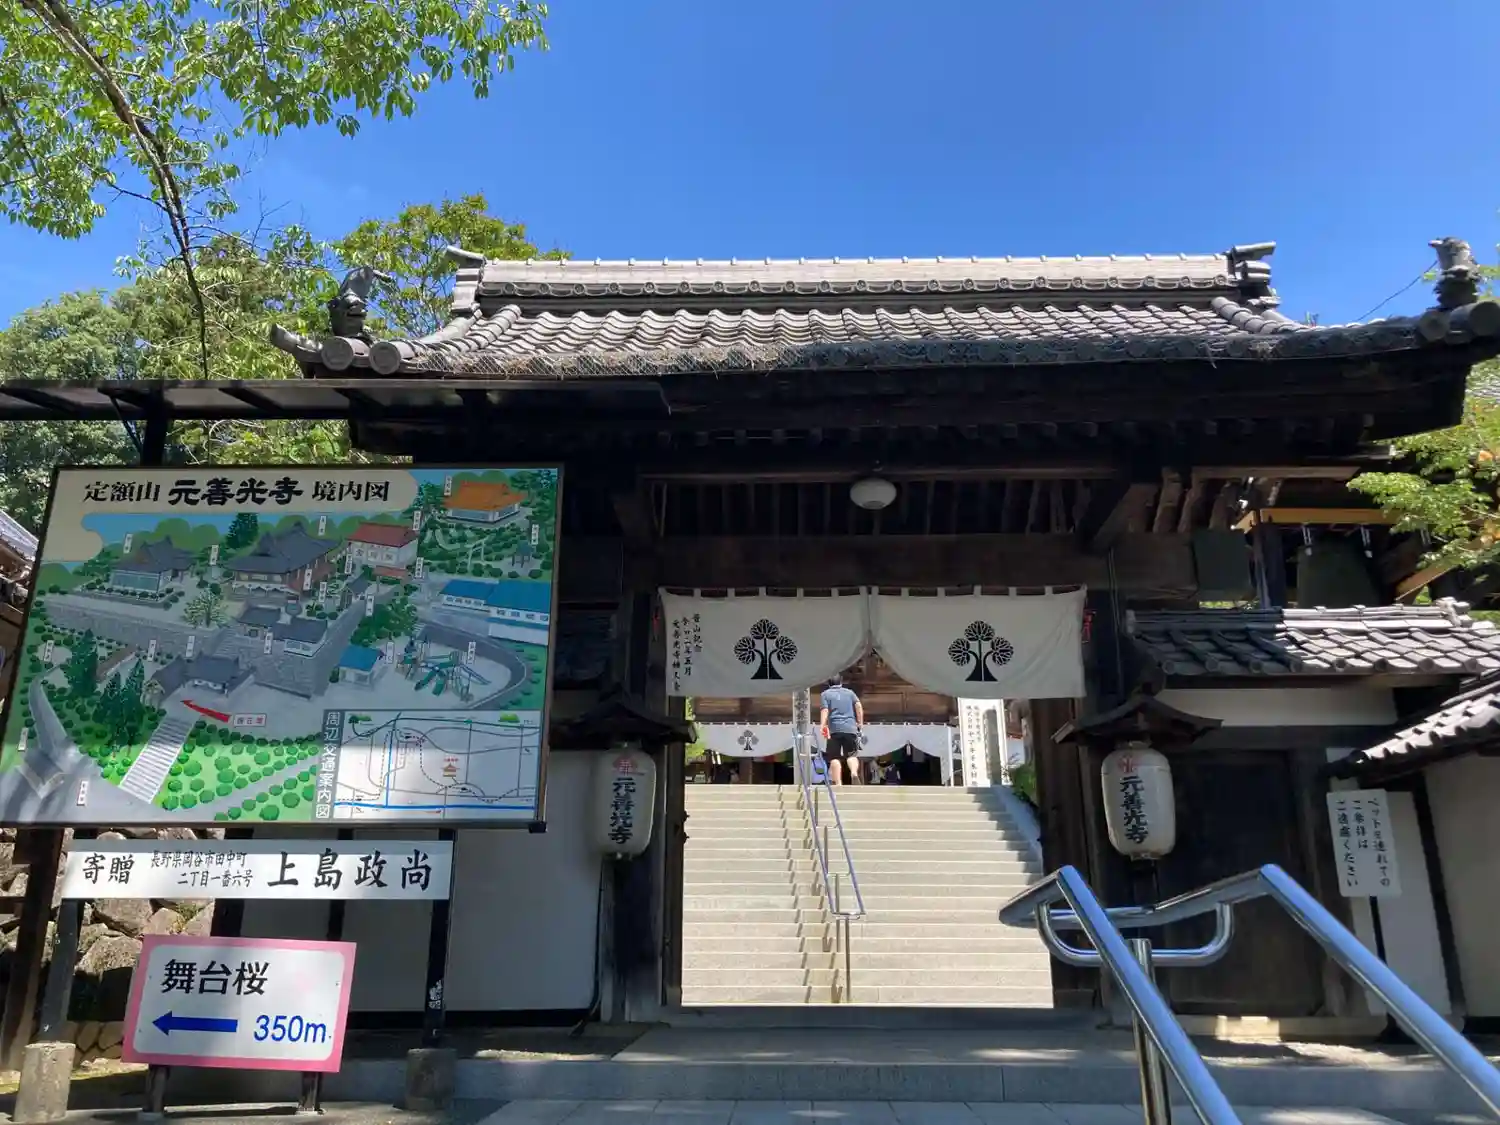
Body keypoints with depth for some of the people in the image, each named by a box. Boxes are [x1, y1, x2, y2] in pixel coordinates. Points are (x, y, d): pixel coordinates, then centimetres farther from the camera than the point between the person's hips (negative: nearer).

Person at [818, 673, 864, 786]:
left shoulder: (826, 694, 13)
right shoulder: (849, 692, 19)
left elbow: (825, 710, -2)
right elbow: (859, 706, 6)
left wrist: (823, 725, -12)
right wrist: (860, 722, 9)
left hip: (834, 729, -1)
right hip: (850, 728, 2)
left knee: (835, 758, 1)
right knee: (852, 755, 5)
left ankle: (838, 783, -10)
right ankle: (854, 773, -24)